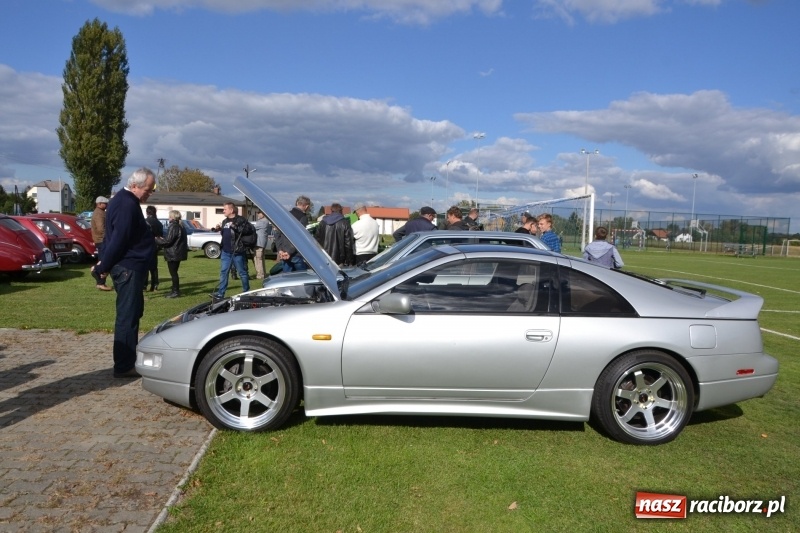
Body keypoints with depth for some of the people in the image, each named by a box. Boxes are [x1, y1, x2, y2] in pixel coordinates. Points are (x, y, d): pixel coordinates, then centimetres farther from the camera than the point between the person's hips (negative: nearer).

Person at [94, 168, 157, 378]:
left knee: (132, 314, 16)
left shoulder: (124, 201, 16)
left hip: (129, 266, 11)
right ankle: (124, 366, 1)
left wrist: (105, 264, 21)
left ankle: (129, 360, 26)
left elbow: (113, 236, 21)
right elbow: (118, 240, -22)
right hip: (128, 268, -11)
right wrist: (104, 267, -12)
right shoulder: (127, 205, -19)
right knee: (127, 316, -6)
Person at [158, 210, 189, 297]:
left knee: (173, 273, -3)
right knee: (174, 272, 16)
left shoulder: (173, 226, -17)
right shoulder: (181, 226, 13)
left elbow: (168, 240, -19)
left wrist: (157, 239, -5)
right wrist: (163, 239, 18)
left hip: (173, 254, -10)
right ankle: (175, 290, 22)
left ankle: (175, 291, 0)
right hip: (178, 253, 10)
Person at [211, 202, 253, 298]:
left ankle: (246, 292, 14)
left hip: (237, 252, -7)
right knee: (223, 272, 7)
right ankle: (220, 293, 11)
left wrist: (236, 227, -25)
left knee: (242, 272, 3)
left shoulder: (241, 220, -9)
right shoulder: (225, 221, 16)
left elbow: (251, 230, -21)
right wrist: (218, 229, 9)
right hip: (226, 251, 7)